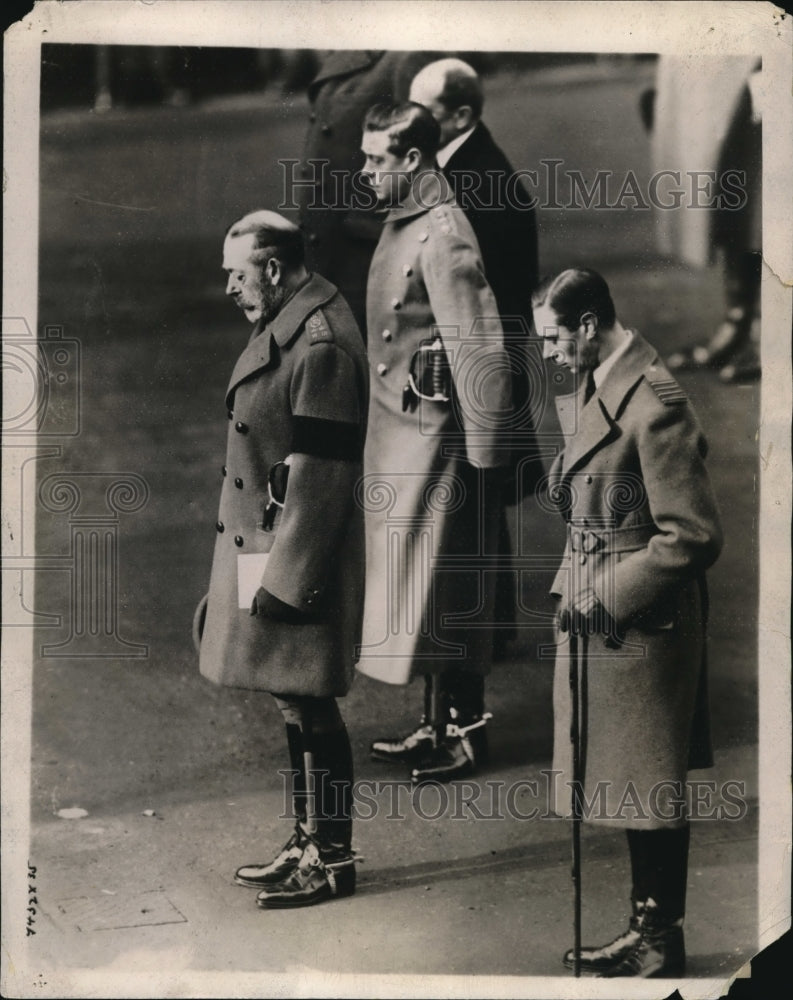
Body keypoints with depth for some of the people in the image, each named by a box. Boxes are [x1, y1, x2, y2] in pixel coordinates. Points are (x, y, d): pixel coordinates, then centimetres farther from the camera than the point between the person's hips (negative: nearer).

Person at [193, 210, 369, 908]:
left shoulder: (320, 346, -20)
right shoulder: (285, 329, 11)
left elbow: (319, 476, -22)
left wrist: (285, 579, -20)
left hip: (300, 556, -10)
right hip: (264, 545, 10)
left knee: (308, 706, -1)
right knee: (297, 705, 17)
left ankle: (332, 861, 11)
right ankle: (310, 845, 28)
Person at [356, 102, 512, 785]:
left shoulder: (443, 238, -20)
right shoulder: (404, 222, 10)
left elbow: (483, 355, -21)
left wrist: (484, 456, -18)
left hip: (435, 438, -9)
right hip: (400, 432, 9)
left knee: (445, 590, 0)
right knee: (421, 585, 15)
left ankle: (465, 732, 13)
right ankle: (438, 725, 26)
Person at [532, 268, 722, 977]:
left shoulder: (655, 403, -20)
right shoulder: (593, 389, 10)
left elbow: (692, 537, -20)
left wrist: (609, 596, -16)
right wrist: (577, 588, 9)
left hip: (643, 627, -9)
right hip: (602, 622, 9)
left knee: (650, 789, 1)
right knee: (627, 784, 17)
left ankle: (663, 944, 14)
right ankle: (647, 928, 29)